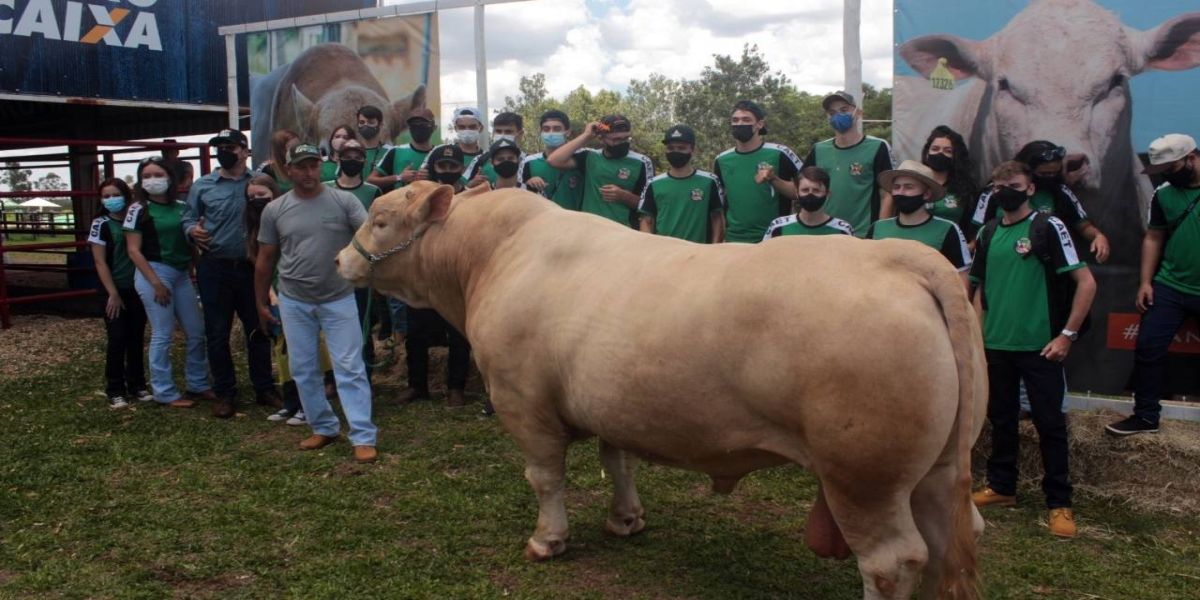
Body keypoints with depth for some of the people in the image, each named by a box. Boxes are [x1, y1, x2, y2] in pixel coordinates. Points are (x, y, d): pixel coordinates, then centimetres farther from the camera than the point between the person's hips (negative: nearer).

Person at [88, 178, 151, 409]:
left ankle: (137, 385, 19)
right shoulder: (101, 224, -3)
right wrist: (113, 293, -12)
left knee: (136, 339, 9)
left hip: (137, 289, 3)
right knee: (117, 340, -2)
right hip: (115, 291, -3)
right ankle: (115, 390, 6)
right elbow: (100, 262, -7)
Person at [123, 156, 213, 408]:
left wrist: (191, 270, 1)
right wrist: (156, 283, -14)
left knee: (197, 331, 8)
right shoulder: (138, 209, -4)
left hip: (181, 274, 6)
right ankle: (165, 393, 8)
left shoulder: (181, 207, 9)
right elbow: (133, 250, -8)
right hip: (153, 273, -5)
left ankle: (198, 385, 22)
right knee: (162, 335, -2)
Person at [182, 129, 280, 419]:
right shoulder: (203, 186, 5)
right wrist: (193, 230, -13)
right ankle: (224, 394, 17)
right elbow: (188, 218, 9)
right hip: (214, 269, 1)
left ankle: (265, 389, 21)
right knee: (218, 333, 6)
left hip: (251, 268, 0)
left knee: (258, 330, 9)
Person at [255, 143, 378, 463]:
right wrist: (261, 303, 12)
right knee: (303, 369, 11)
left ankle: (363, 437, 0)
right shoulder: (275, 210, 2)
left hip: (338, 298, -3)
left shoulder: (344, 201, -6)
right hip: (294, 302, 3)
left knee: (350, 368, -3)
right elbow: (265, 260, 9)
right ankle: (324, 427, 27)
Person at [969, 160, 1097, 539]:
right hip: (996, 345, 5)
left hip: (1040, 347, -5)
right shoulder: (987, 234, 9)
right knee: (1001, 418, 14)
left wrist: (1067, 335, -13)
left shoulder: (1048, 228, -6)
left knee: (1050, 423, 0)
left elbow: (1086, 283, -9)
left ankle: (1059, 503, 10)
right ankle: (1001, 486, 28)